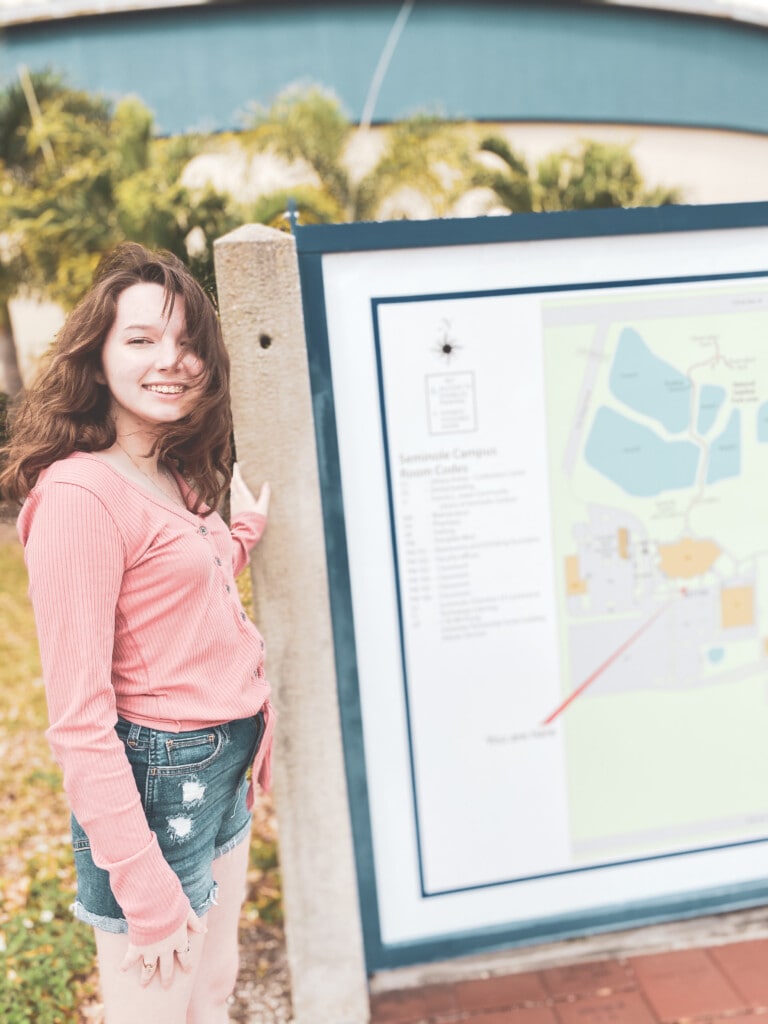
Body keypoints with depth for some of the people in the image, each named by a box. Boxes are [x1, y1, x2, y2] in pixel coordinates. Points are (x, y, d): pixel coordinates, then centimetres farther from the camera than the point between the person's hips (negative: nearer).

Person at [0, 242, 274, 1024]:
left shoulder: (177, 478, 6)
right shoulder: (78, 491, -20)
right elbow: (78, 718, -20)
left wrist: (242, 536, 11)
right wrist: (144, 887, -18)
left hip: (222, 769, 8)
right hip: (155, 779, -8)